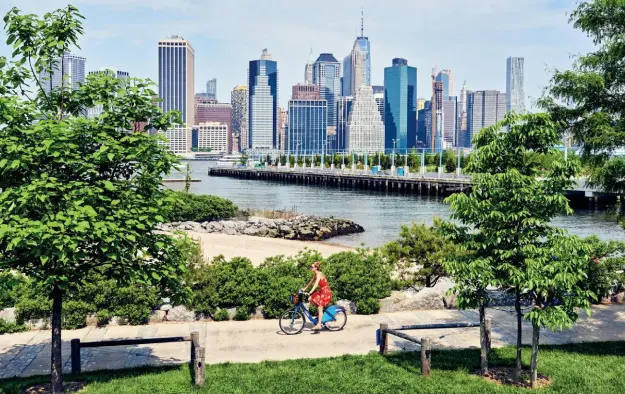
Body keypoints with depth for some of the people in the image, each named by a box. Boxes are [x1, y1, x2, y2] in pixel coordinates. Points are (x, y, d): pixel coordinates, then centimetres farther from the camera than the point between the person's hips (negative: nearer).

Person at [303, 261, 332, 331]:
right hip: (321, 291, 9)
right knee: (310, 299, 3)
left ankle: (319, 325, -5)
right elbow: (311, 282, 19)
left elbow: (315, 285, -31)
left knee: (320, 308, -7)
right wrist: (305, 289, 19)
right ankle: (320, 309, 15)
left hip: (326, 292, -9)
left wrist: (310, 293, -37)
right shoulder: (316, 274, 8)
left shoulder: (319, 274, -21)